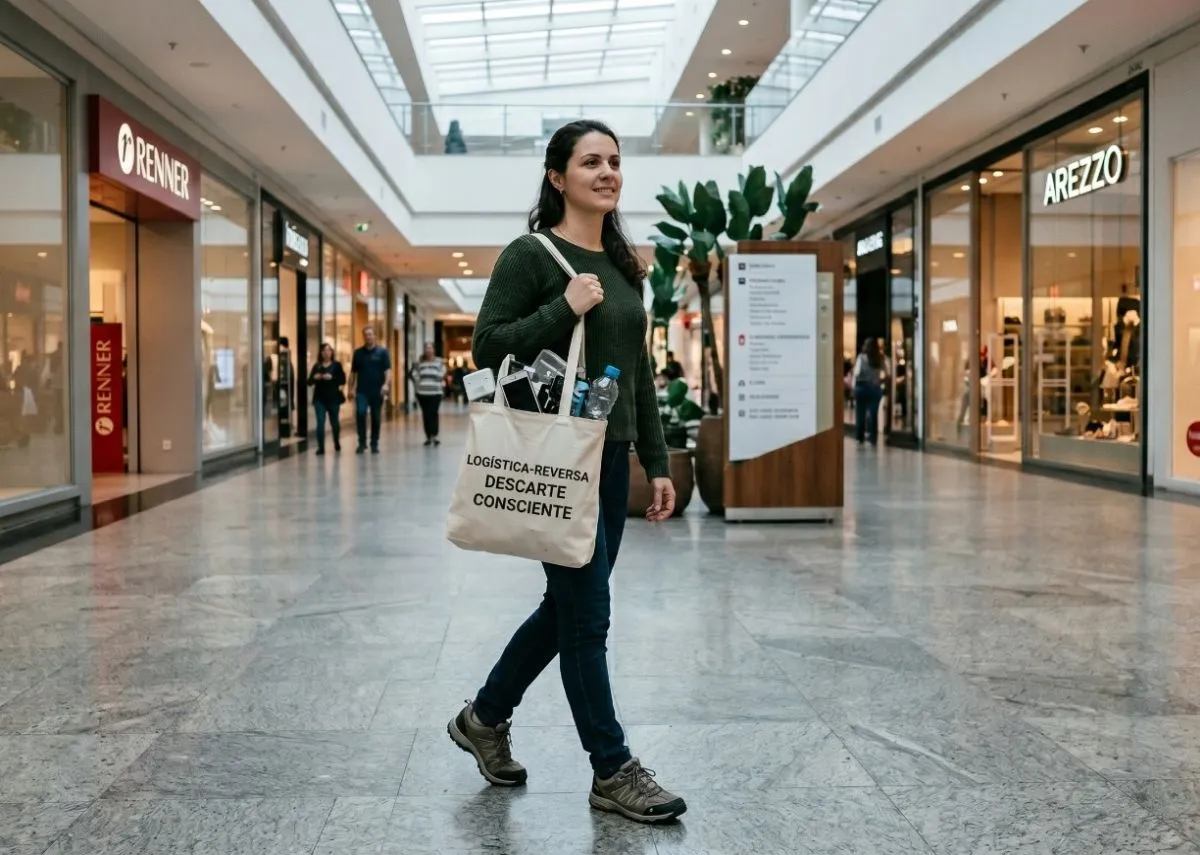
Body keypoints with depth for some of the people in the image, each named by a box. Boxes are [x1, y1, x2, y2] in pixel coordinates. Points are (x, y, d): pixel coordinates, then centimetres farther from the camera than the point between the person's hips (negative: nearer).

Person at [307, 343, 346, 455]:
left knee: (334, 421, 12)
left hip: (333, 398, -1)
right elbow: (309, 382, 5)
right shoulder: (317, 366, 7)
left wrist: (331, 378, -20)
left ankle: (337, 443, 34)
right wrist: (315, 378, -15)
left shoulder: (337, 365, 0)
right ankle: (321, 447, -5)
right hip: (319, 398, 1)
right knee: (320, 422, -7)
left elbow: (343, 380, -6)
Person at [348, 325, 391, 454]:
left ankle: (374, 444, 17)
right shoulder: (358, 353, 9)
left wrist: (386, 384, -22)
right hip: (361, 391, 1)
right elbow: (353, 372, 12)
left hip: (377, 391, -1)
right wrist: (351, 388, 4)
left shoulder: (382, 351, 0)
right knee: (360, 414, -15)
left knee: (376, 418, 6)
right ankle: (362, 444, -7)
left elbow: (388, 370, -6)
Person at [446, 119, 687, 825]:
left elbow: (640, 372, 15)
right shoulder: (531, 254, -7)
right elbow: (487, 348, -12)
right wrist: (565, 309, -21)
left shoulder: (623, 266, 14)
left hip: (611, 457, 8)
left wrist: (657, 462, 11)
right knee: (587, 613, 0)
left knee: (569, 605, 15)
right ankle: (613, 771, 14)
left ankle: (485, 718, 34)